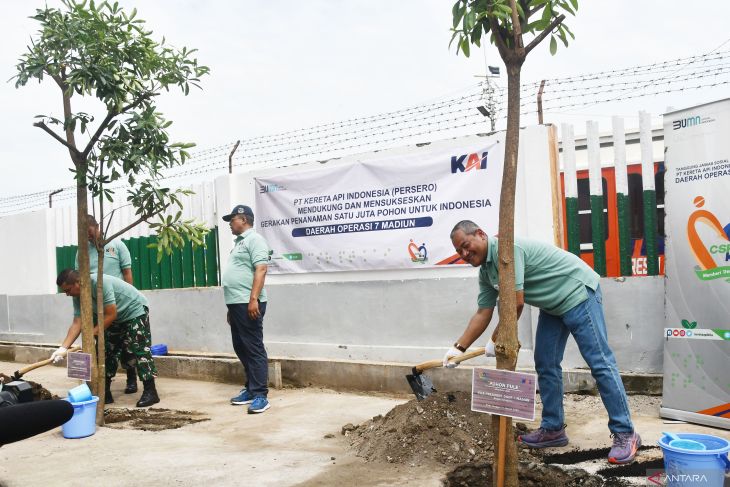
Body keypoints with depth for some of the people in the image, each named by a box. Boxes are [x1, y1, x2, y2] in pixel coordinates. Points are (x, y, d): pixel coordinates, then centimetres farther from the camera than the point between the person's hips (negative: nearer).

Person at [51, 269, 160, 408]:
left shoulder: (100, 283, -32)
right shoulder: (78, 297, -7)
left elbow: (111, 315, -29)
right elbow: (77, 323, -12)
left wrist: (92, 333, -22)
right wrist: (63, 348, -21)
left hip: (135, 311, -9)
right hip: (117, 318, 9)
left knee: (139, 350, -14)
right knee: (107, 351, 6)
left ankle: (150, 392, -11)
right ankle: (105, 392, 13)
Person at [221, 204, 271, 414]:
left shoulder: (254, 240, -7)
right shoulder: (239, 242, 23)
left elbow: (260, 270, -18)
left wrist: (253, 299, -26)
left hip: (248, 304, -10)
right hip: (236, 303, 10)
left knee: (254, 349, -9)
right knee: (241, 348, 13)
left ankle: (260, 395, -7)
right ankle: (251, 388, 22)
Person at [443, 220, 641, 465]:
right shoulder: (485, 272, 6)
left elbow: (516, 303, -25)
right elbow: (483, 313, 9)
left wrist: (497, 340, -13)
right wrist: (459, 348, 5)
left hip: (577, 291, -10)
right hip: (552, 305, 10)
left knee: (600, 363, -9)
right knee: (545, 365, 8)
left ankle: (625, 434, -4)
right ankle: (553, 429, 17)